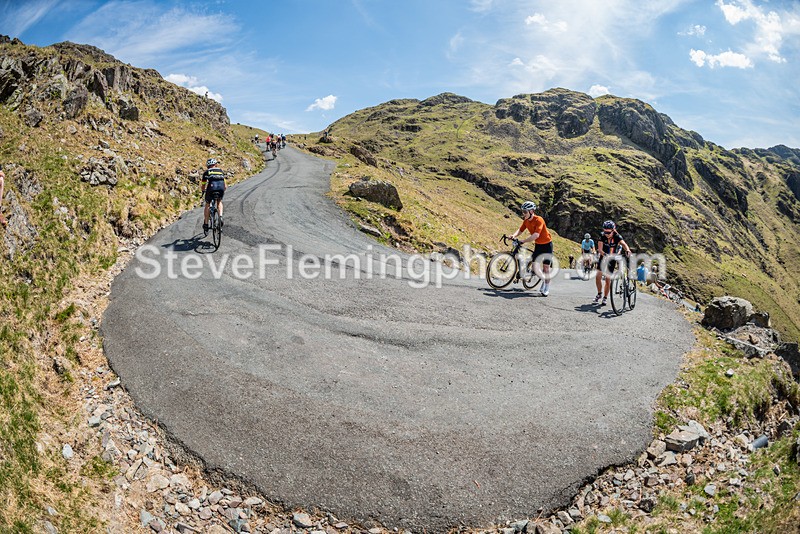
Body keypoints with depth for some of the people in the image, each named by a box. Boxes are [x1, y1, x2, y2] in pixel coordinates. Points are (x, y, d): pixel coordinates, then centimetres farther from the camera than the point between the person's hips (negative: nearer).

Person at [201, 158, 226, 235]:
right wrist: (223, 191, 49)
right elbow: (224, 184, 31)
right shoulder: (221, 171, 29)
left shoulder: (207, 172, 24)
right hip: (221, 188, 2)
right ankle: (220, 217, 9)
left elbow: (202, 186, 28)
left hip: (212, 187, -1)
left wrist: (203, 191, 49)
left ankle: (206, 224, 18)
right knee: (219, 202, 32)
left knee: (207, 205, 21)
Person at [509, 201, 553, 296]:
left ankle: (547, 287, 7)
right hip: (538, 244, 6)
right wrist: (514, 235, -23)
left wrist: (523, 241, -40)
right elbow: (520, 230, -1)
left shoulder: (539, 220, -28)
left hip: (546, 244, -6)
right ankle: (543, 280, 27)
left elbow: (536, 235, -38)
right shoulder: (526, 221, -5)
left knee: (546, 266, -3)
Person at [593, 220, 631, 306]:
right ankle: (599, 293, 12)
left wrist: (627, 250, -57)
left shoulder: (617, 237, -18)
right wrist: (605, 254, -43)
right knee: (598, 277, -11)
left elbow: (623, 244, -36)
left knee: (608, 280, -3)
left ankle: (605, 298, 12)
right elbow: (599, 249, -22)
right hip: (603, 257, 1)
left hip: (612, 259, -1)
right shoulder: (602, 237, -15)